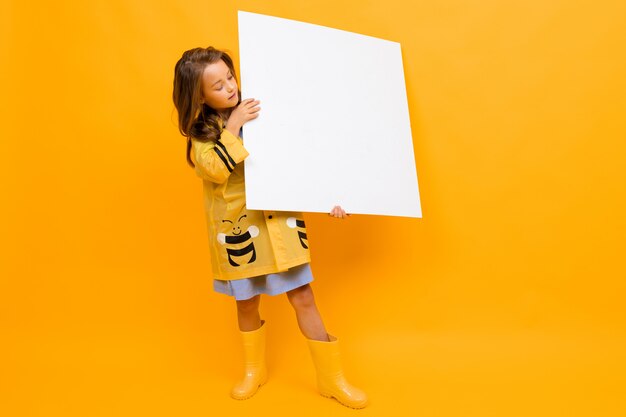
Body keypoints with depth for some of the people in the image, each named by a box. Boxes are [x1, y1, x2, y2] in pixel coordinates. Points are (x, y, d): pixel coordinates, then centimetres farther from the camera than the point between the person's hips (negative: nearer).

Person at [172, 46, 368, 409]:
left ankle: (332, 378, 20)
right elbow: (215, 170, -21)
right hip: (238, 228, 0)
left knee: (303, 297, 3)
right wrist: (232, 128, -23)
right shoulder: (201, 131, -1)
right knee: (247, 302, 14)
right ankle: (254, 370, 40)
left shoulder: (258, 110, 1)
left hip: (279, 219, 1)